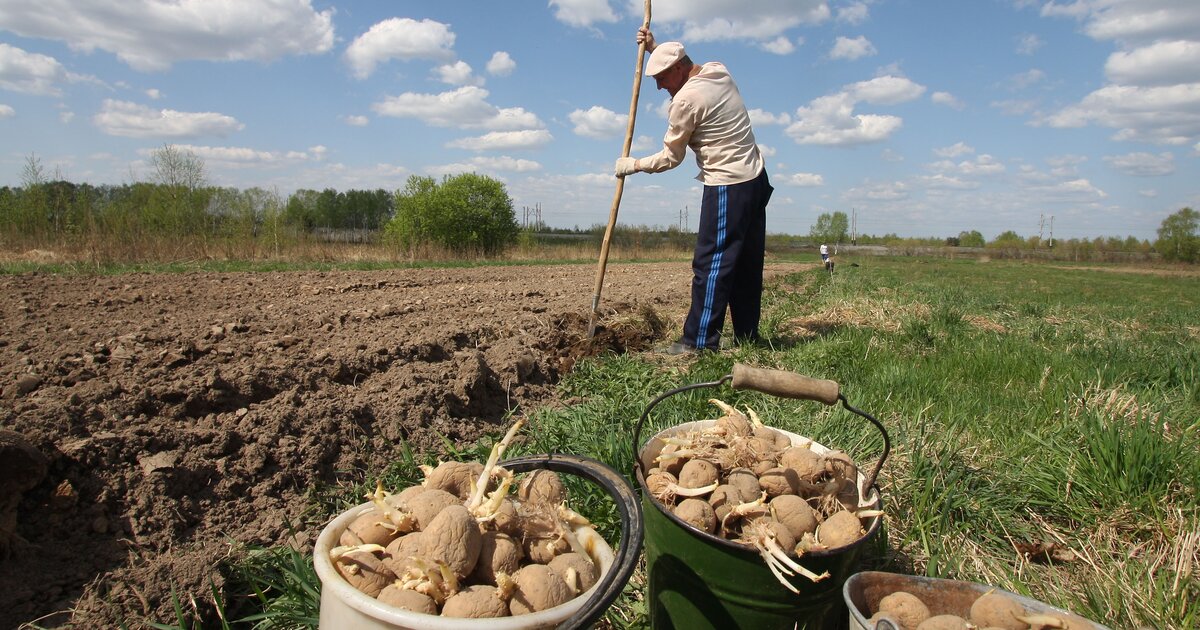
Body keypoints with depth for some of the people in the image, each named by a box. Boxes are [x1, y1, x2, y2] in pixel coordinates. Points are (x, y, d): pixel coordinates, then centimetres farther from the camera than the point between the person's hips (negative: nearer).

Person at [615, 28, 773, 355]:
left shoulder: (686, 100, -15)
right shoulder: (719, 71, 11)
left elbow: (671, 157, -6)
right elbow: (682, 70, 34)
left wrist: (632, 165, 6)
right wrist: (655, 48, 28)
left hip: (727, 187, -9)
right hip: (756, 179, 9)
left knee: (711, 262, -7)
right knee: (747, 263, 10)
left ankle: (699, 340, -4)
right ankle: (747, 335, 17)